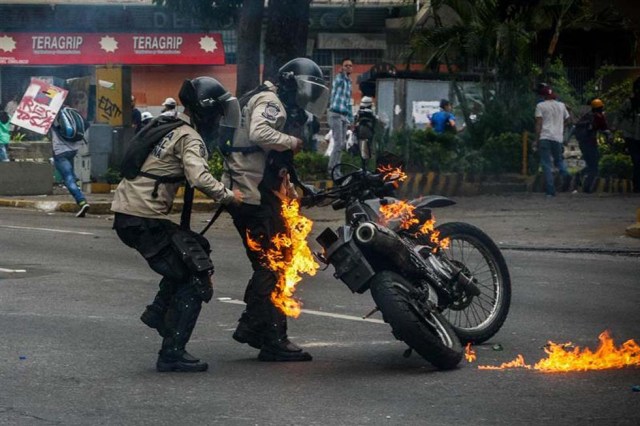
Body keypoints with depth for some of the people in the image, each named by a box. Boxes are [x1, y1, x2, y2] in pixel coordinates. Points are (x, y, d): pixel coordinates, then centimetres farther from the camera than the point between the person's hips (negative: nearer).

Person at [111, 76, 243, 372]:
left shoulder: (170, 128, 18)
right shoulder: (190, 138, -11)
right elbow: (199, 177, -28)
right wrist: (228, 196, -15)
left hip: (127, 215, 10)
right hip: (143, 219, -10)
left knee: (196, 249, 24)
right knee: (196, 279, -6)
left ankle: (159, 311, 18)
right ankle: (172, 354, -9)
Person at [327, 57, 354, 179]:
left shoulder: (349, 83, 19)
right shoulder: (339, 79, -3)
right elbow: (340, 79, -30)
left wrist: (351, 120, 22)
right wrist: (342, 72, -46)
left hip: (344, 116, 8)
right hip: (335, 114, -8)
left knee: (342, 144, 9)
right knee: (338, 143, -11)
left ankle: (335, 169, 15)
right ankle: (333, 170, -7)